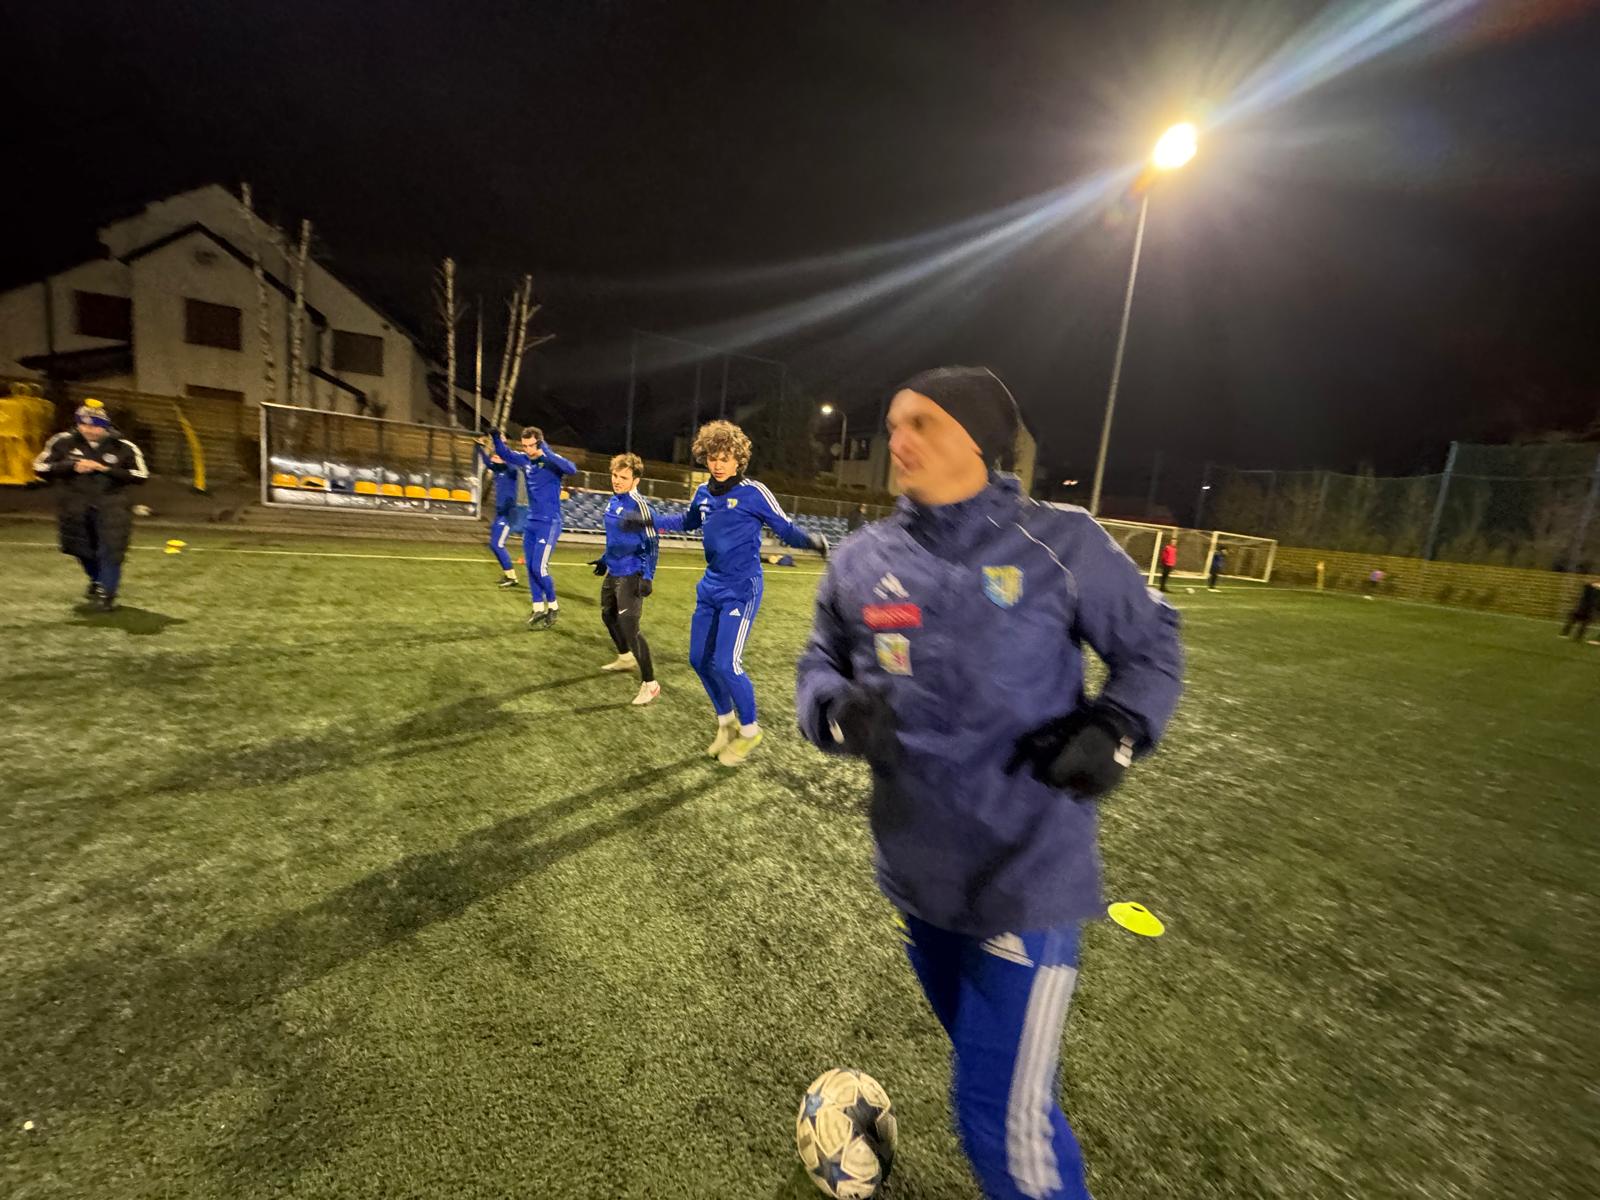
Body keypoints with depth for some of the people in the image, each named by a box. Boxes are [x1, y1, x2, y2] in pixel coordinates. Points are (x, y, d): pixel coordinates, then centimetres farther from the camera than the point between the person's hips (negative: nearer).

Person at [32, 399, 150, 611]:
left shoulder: (123, 447, -4)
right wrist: (72, 466, -13)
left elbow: (140, 475, -7)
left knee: (111, 549, -13)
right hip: (76, 506, 3)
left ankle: (106, 593, -1)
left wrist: (107, 469, -18)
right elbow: (40, 467, 3)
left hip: (111, 505, -3)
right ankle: (97, 581, 41)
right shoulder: (64, 442, 1)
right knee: (82, 549, 14)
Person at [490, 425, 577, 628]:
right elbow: (505, 453, 18)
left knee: (539, 568, -10)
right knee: (530, 568, 8)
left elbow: (571, 469, -34)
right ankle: (538, 609, 19)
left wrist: (546, 453, -43)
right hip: (531, 522, 7)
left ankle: (553, 606, 11)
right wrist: (496, 438, -2)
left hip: (549, 523, -7)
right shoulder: (525, 460, 4)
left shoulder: (552, 461, -15)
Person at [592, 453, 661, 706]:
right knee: (607, 615, 25)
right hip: (613, 572, 9)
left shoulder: (638, 505, -18)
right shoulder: (613, 500, 7)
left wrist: (647, 577, -24)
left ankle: (650, 684, -3)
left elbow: (651, 543, -20)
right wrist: (605, 560, 28)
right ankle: (626, 658, 49)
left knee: (629, 628, -12)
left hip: (631, 576, -9)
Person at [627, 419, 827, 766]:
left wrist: (810, 539, -28)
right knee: (699, 660, 9)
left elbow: (785, 528, -8)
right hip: (711, 587, 7)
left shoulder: (754, 493, -11)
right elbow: (687, 521, 28)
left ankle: (749, 731, 13)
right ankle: (726, 722, 31)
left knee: (726, 664, -12)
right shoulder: (703, 493, 6)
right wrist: (648, 522, 24)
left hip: (741, 591, -7)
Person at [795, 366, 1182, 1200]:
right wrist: (836, 711, -17)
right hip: (917, 868, 5)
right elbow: (821, 665, 5)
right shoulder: (861, 560, -2)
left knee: (1004, 1122, -2)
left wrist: (1116, 728, -15)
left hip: (1028, 875, -4)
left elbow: (1150, 645, 2)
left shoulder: (1058, 543, -10)